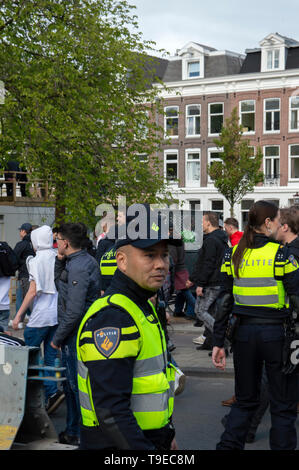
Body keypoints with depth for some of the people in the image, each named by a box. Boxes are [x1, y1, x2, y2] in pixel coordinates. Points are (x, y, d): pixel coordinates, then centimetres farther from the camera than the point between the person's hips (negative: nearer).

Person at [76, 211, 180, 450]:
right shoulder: (112, 317, -21)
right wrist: (147, 450, -29)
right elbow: (110, 410, -27)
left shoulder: (143, 307, 11)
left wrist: (167, 434, 23)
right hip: (115, 445, -9)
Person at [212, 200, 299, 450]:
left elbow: (225, 301, 4)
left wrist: (218, 342, 7)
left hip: (244, 333, 5)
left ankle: (228, 445, 13)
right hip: (276, 333, -4)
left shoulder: (233, 254, 3)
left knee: (245, 400, 18)